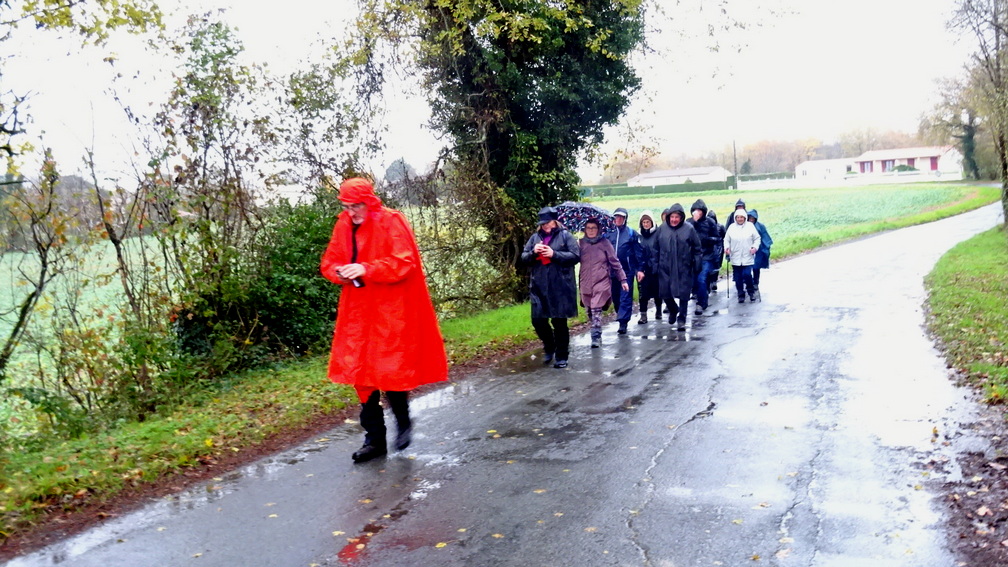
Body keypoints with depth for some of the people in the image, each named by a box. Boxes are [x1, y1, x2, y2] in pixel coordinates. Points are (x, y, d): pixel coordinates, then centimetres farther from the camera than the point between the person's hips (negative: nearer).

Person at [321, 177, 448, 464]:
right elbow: (329, 262, 13)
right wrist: (340, 272, -11)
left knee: (391, 370, -3)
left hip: (391, 312, -5)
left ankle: (403, 422, 26)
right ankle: (374, 438, 16)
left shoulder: (391, 222, -9)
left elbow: (404, 263, -17)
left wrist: (365, 269, -27)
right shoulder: (343, 225, 9)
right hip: (357, 311, 6)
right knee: (361, 372, 5)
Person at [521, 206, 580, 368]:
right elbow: (524, 258, 10)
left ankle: (561, 356, 17)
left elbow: (576, 256, -8)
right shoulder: (535, 237, 10)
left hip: (560, 287, -4)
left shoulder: (565, 236, -1)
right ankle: (549, 348, 29)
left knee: (559, 322, 4)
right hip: (539, 287, 4)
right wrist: (533, 252, -11)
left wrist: (554, 254, -16)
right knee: (538, 320, 3)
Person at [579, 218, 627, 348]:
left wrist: (623, 279, 1)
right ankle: (597, 336, 25)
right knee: (590, 312, 8)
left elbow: (615, 262, 2)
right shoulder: (581, 243, 6)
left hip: (601, 283, -3)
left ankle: (596, 338, -8)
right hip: (586, 284, 3)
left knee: (596, 311, -13)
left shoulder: (604, 243, 1)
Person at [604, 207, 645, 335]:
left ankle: (623, 323, -5)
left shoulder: (631, 233, 1)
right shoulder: (608, 233, 7)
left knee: (626, 298, -4)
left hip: (627, 270, -3)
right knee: (615, 297, 11)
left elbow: (638, 252, -1)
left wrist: (640, 269, -6)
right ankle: (622, 316, 29)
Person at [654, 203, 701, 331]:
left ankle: (681, 319, 17)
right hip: (665, 268, 2)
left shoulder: (689, 229, -4)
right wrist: (655, 265, 5)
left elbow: (697, 249, 2)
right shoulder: (662, 229, 2)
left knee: (683, 294, 2)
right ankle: (673, 309, 37)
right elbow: (656, 249, 7)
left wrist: (696, 265, -3)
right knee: (664, 293, 7)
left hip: (683, 269, -2)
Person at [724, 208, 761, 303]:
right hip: (735, 258, 2)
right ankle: (741, 295, 20)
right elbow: (727, 240, 10)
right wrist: (727, 247, -8)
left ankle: (751, 292, 12)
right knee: (738, 277, 5)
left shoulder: (750, 226, 1)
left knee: (747, 274, -13)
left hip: (747, 257, -2)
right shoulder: (731, 227, 4)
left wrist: (755, 247, -9)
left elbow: (757, 238, 6)